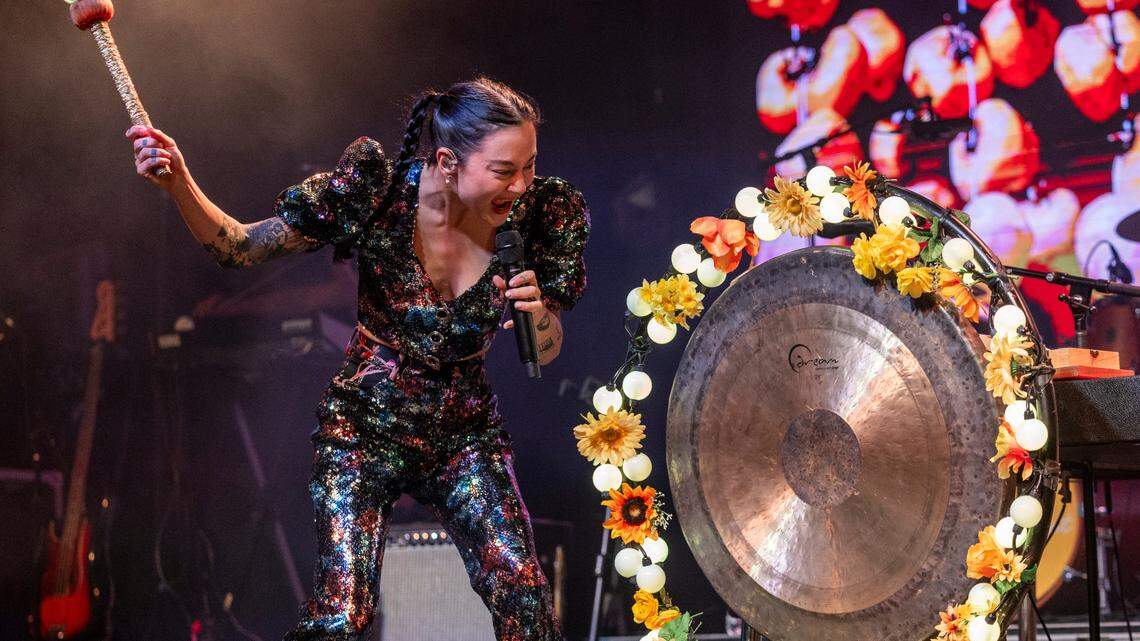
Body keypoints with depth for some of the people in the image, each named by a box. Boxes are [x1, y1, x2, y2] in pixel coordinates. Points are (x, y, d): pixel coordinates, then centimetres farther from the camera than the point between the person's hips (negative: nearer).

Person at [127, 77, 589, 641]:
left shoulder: (537, 213, -12)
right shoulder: (378, 191, -17)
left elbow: (545, 354, -1)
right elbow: (239, 248, -11)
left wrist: (538, 314, -25)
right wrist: (179, 185, -28)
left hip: (464, 432, 2)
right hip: (365, 424, -2)